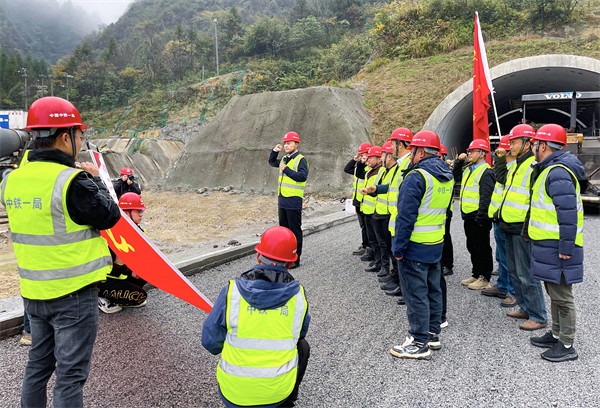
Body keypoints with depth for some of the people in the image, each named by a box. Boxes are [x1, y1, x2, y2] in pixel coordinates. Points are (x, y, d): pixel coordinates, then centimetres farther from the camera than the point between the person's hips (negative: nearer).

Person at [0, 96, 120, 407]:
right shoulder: (72, 182, -22)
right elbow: (109, 216, -13)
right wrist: (94, 180, -1)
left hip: (33, 292, 7)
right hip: (73, 293, -7)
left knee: (38, 364, 24)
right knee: (70, 374, 6)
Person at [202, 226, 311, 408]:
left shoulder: (232, 291, -13)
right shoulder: (298, 296, -9)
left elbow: (210, 341, -5)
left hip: (233, 393, 2)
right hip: (278, 392, -1)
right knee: (302, 345, 28)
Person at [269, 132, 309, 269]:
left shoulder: (301, 160, -10)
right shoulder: (284, 159, 13)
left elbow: (302, 176, -23)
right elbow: (272, 163, 31)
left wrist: (286, 169, -17)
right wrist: (275, 151, 15)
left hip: (293, 202, -8)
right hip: (282, 201, 8)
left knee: (295, 231, 0)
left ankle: (295, 259, 8)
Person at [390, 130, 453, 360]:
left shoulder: (417, 177, -19)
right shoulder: (447, 177, 9)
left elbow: (406, 216, -21)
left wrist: (398, 247, -16)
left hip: (415, 246, -9)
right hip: (437, 245, 9)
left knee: (416, 294, 0)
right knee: (433, 290, 18)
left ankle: (419, 344, 8)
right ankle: (433, 335, 30)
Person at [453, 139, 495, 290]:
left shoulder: (486, 172, -14)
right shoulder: (468, 169, 14)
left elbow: (486, 197, -20)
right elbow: (456, 177, 29)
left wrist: (480, 217, -24)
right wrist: (459, 161, 15)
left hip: (478, 218, -9)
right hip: (468, 217, 9)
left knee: (482, 249, 1)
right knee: (472, 248, 17)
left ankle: (485, 279, 11)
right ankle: (476, 275, 28)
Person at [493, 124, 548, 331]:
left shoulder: (535, 167, -16)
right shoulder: (517, 165, 14)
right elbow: (502, 181, 32)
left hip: (522, 230, -10)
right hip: (510, 228, 10)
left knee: (526, 274, -3)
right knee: (514, 271, 18)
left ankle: (538, 317, 9)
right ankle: (525, 308, 32)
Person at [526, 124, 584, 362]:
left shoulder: (558, 173, -20)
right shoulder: (549, 170, 15)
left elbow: (568, 213, -25)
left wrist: (566, 247, -24)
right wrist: (529, 231, 26)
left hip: (557, 247, -11)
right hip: (548, 244, 11)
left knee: (561, 295, -1)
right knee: (554, 292, 19)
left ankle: (567, 346, 10)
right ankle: (556, 335, 32)